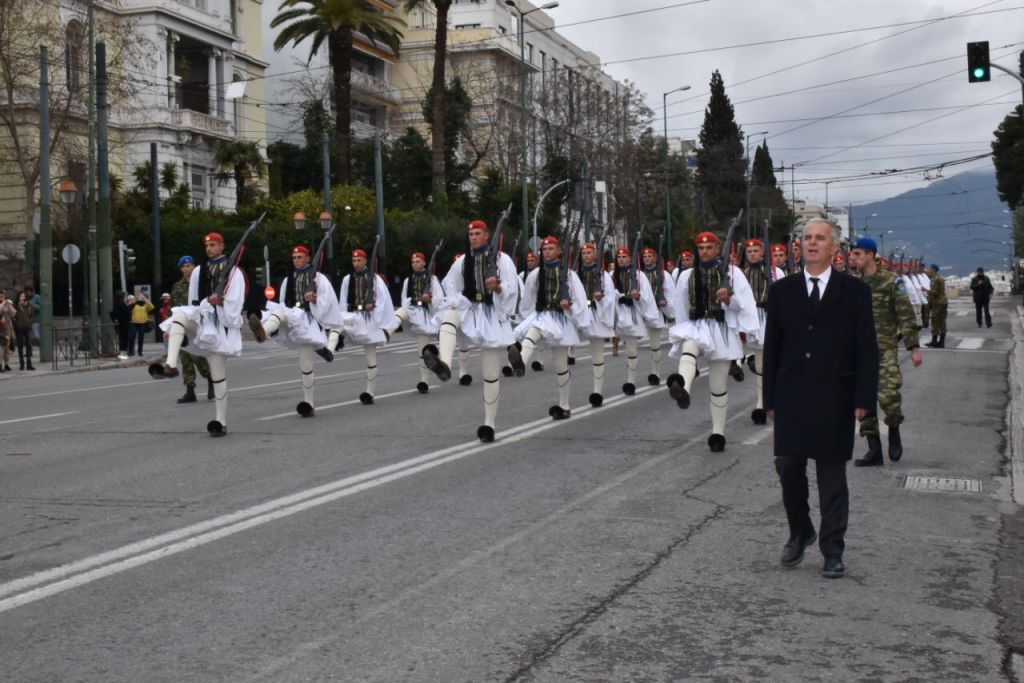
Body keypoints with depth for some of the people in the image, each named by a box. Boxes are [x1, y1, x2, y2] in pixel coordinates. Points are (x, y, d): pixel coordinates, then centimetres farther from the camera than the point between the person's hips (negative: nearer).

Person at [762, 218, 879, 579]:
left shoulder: (854, 291, 1)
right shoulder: (781, 291, 7)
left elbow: (866, 348, -1)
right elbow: (772, 347, 7)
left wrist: (864, 399, -7)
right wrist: (770, 398, 3)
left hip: (834, 399, -2)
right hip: (791, 398, 2)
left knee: (832, 478, 4)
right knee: (788, 468, 5)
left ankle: (833, 552, 12)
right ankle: (799, 532, 28)